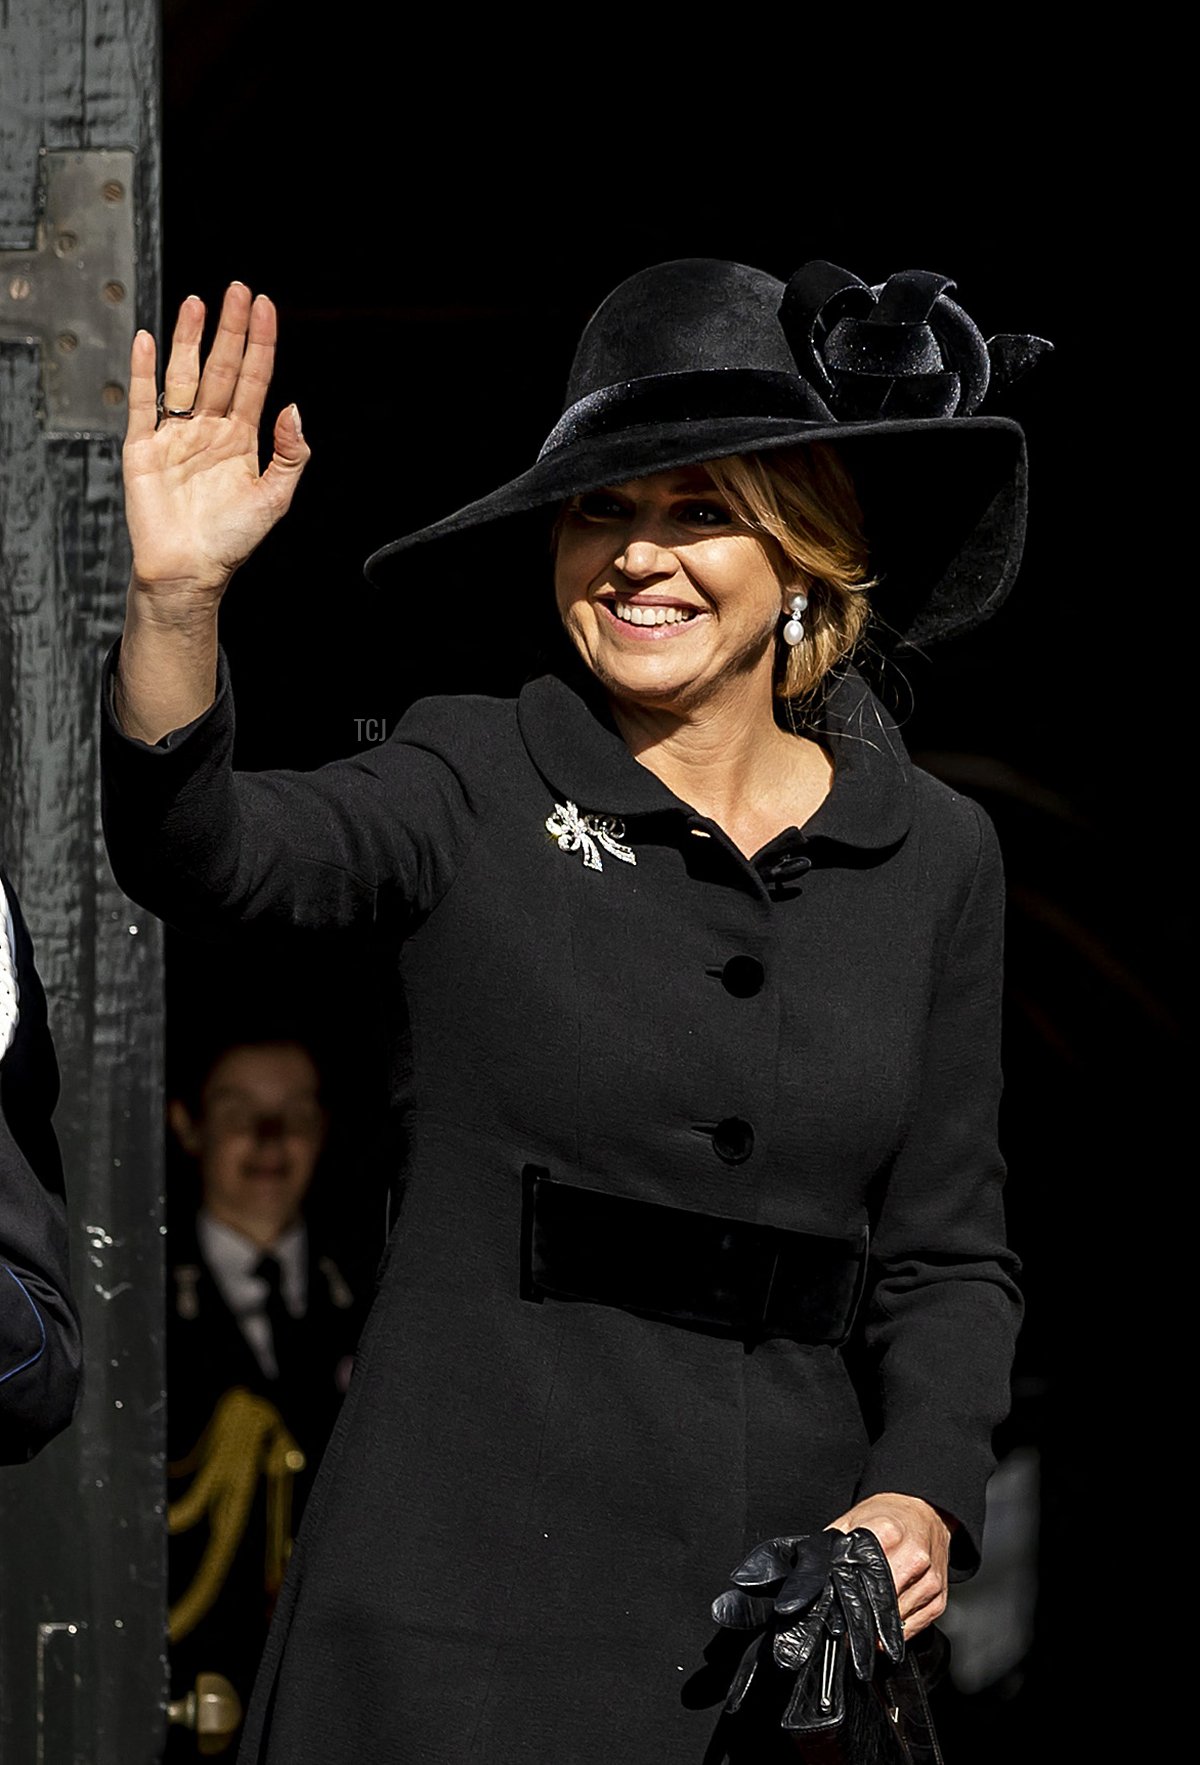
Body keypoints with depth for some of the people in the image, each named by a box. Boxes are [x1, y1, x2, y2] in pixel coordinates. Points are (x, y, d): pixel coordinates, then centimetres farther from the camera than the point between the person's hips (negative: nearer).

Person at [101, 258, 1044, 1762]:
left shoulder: (931, 856, 9)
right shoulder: (474, 789, 0)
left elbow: (945, 1254, 11)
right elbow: (200, 853, -19)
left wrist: (924, 1493, -6)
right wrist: (175, 600, -35)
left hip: (795, 1606, 3)